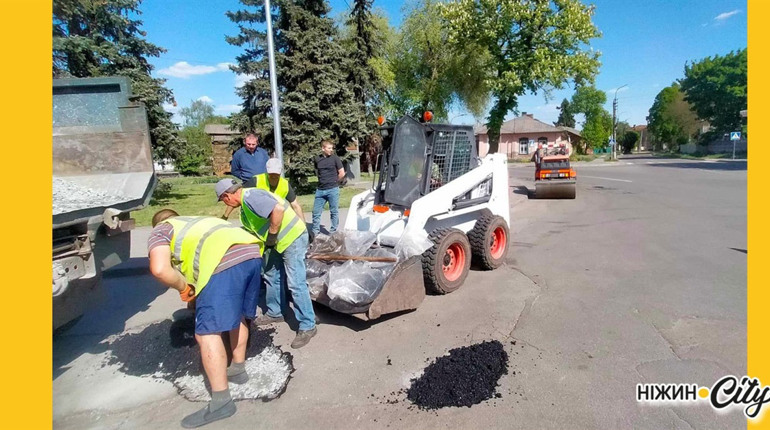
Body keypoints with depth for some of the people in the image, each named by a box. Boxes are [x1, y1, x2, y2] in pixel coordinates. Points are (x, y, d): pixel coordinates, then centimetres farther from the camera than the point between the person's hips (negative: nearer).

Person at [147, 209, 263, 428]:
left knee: (207, 332, 1)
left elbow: (160, 269, 1)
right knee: (238, 315, 27)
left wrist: (184, 287, 17)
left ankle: (221, 402, 7)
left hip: (226, 261, -8)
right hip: (252, 253, 8)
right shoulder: (196, 222, 43)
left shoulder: (160, 231, 22)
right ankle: (238, 369, 41)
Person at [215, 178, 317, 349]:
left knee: (296, 283, -8)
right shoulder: (245, 204, 15)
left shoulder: (250, 196, -18)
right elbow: (252, 230, 25)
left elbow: (278, 210, -31)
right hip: (278, 242, 11)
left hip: (293, 237, -11)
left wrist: (272, 235, -20)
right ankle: (275, 313, 37)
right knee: (272, 277, 20)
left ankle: (308, 326, 1)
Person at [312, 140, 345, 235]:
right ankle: (315, 231, 20)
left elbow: (342, 173, -3)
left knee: (334, 211, 6)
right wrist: (323, 180, 11)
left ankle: (333, 231, 17)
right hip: (320, 190, 4)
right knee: (316, 212, 7)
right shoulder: (317, 159, 5)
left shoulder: (335, 158, -5)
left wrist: (334, 182, 6)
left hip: (333, 190, -4)